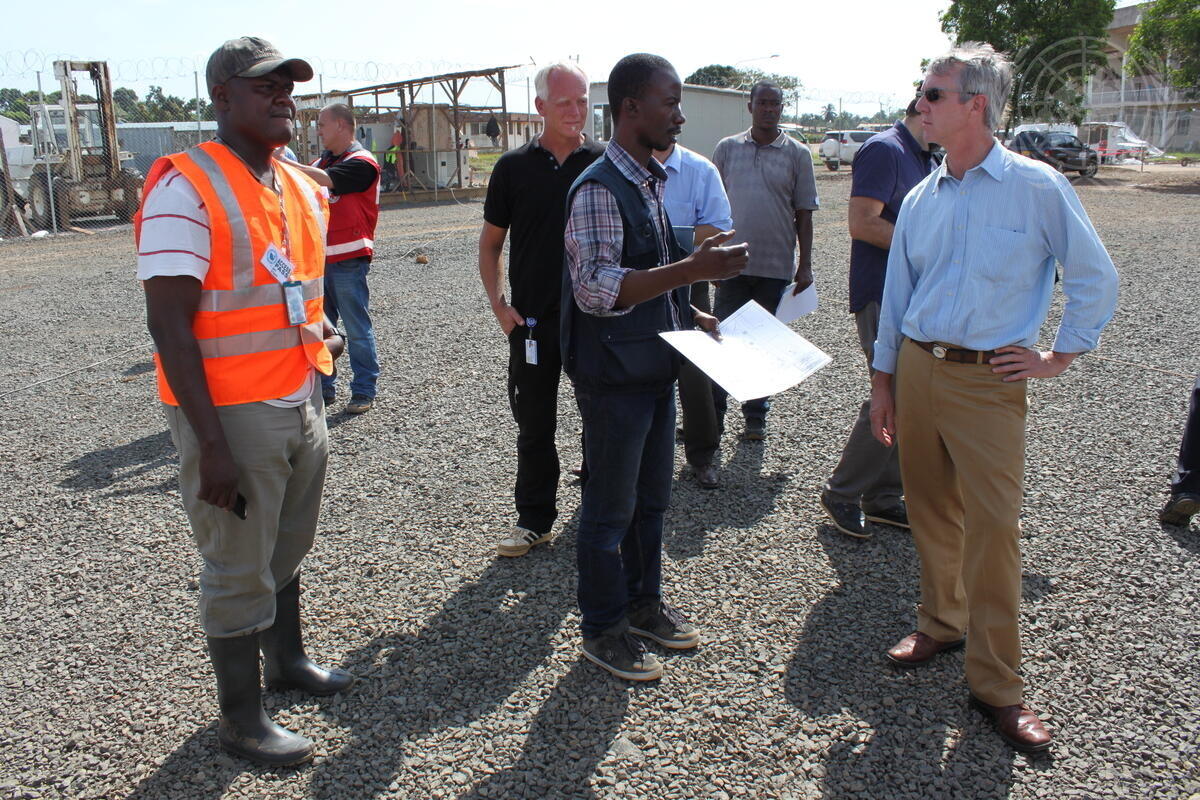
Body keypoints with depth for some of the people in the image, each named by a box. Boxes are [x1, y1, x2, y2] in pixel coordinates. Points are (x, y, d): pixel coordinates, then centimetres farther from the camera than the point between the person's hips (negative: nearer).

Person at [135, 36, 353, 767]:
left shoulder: (302, 190, 9)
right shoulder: (185, 187, -15)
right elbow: (170, 324, -19)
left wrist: (323, 328, 3)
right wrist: (212, 445, -22)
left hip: (303, 404, 8)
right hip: (233, 413, -7)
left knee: (289, 549, 22)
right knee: (240, 570, 6)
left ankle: (287, 659, 44)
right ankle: (241, 718, 23)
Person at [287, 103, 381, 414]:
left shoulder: (362, 163, -8)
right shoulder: (321, 162, 17)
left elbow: (324, 180, -23)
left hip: (349, 260, -8)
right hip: (319, 258, 8)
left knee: (357, 328, 0)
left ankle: (364, 391, 9)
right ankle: (324, 387, 22)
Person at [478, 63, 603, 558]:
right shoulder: (515, 167, 3)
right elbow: (491, 242, 10)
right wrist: (498, 303, -1)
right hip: (532, 320, 1)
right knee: (534, 424, 9)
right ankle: (534, 518, 24)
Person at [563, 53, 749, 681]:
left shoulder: (654, 182, 12)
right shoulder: (599, 188, -17)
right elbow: (596, 288, -28)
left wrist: (692, 316, 10)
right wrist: (691, 269, -33)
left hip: (657, 369, 9)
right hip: (615, 376, -9)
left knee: (652, 498, 19)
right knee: (610, 508, 6)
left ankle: (643, 603, 38)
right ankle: (603, 630, 23)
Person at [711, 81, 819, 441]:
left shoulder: (797, 154, 5)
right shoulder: (727, 148, 7)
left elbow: (804, 213, 5)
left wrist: (805, 264, 1)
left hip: (776, 266, 0)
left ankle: (756, 416, 19)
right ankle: (713, 415, 12)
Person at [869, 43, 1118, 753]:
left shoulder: (1037, 187, -5)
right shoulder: (922, 199, 9)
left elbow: (1096, 279, 2)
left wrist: (1059, 357, 1)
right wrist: (884, 381, 12)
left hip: (989, 381, -4)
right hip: (917, 370, 5)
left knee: (993, 525, -4)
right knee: (931, 511, 13)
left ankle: (996, 685, 8)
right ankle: (941, 623, 34)